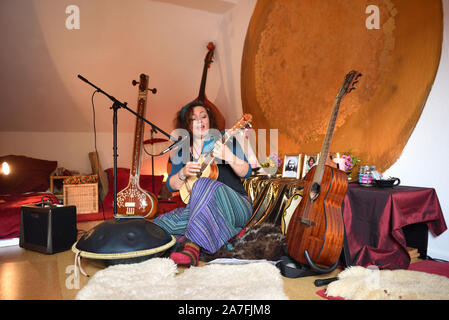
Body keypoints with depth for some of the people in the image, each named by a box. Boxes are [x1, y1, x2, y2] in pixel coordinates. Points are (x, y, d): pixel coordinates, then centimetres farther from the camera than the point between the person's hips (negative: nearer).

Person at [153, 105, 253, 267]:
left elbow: (246, 172, -6)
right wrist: (183, 173, -14)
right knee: (159, 225, -19)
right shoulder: (182, 152, 13)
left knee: (204, 185, -34)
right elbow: (171, 186, 8)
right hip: (198, 209, 5)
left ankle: (193, 248, -42)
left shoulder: (226, 141, 4)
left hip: (235, 207, -4)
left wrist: (229, 156, -26)